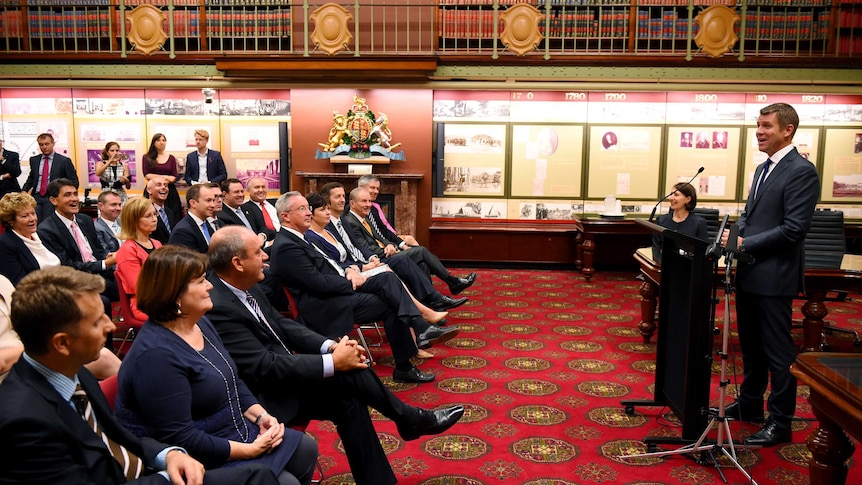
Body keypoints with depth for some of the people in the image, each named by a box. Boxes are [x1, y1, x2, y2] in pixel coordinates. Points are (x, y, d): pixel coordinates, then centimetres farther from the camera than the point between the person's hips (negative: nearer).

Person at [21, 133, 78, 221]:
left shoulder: (64, 161, 1)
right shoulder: (34, 160, 14)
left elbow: (73, 182, 2)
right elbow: (31, 179, 24)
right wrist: (23, 191, 7)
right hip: (36, 198, 4)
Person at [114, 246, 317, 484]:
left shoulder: (199, 322, 3)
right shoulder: (157, 355, -27)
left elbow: (232, 381, 13)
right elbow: (180, 439, -27)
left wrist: (261, 416, -4)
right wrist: (250, 450, -20)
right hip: (199, 461, -9)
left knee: (306, 449, 8)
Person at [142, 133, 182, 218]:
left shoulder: (171, 158, 10)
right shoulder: (147, 158, 7)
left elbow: (174, 178, 3)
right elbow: (147, 175, -4)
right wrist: (165, 177, -8)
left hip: (170, 191, 1)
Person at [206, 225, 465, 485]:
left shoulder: (241, 287, 2)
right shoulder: (219, 308, -26)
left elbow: (281, 325, 9)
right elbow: (265, 368, -27)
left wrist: (330, 346, -6)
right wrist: (333, 362, -21)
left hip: (280, 376, 8)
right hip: (268, 397, -8)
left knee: (349, 400, -11)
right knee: (346, 371, -19)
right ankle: (410, 419, -1)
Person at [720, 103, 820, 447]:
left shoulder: (801, 171, -13)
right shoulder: (762, 169, 15)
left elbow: (794, 228, -20)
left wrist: (745, 244, -19)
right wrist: (735, 234, 1)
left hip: (773, 276, -9)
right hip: (749, 273, 9)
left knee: (778, 351, 1)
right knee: (750, 345, 19)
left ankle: (780, 423, 12)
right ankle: (749, 404, 33)